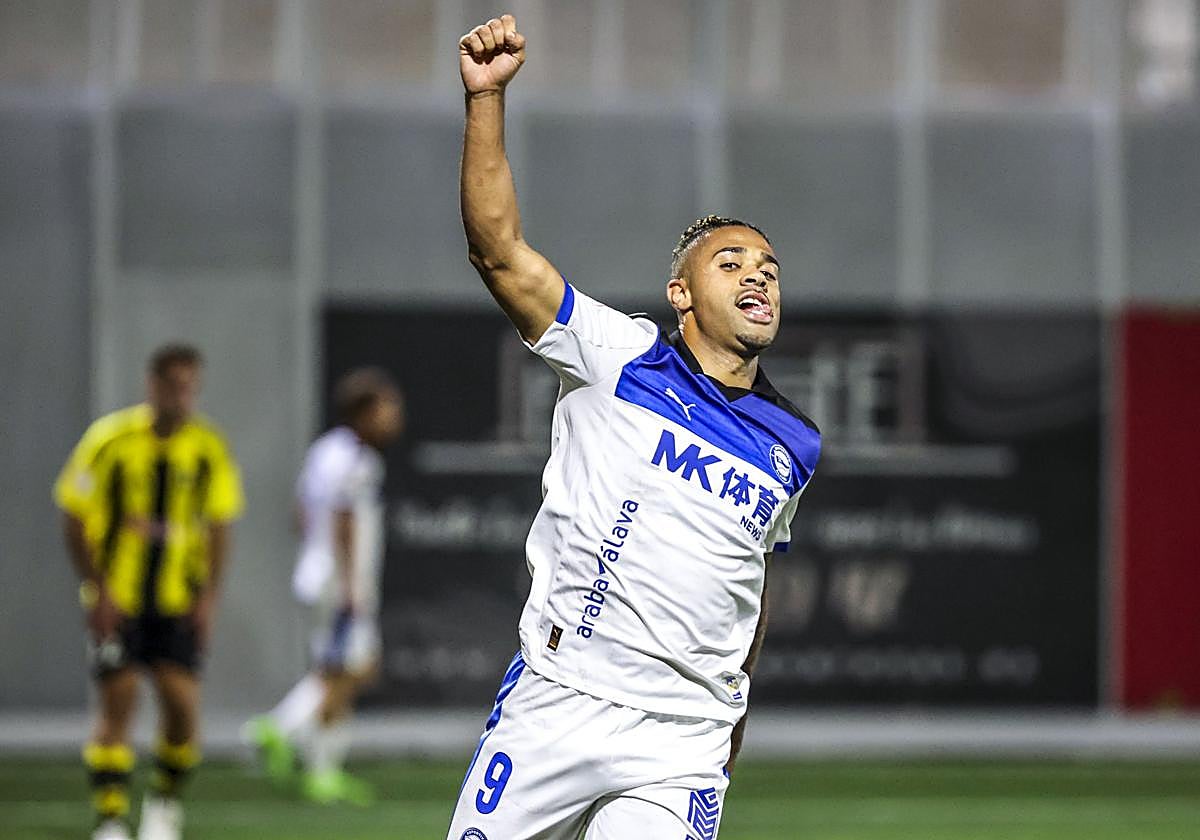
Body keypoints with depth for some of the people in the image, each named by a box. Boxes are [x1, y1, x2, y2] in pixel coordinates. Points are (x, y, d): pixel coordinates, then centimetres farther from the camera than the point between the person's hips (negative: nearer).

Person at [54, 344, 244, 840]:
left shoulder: (209, 449, 0)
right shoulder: (110, 440, -8)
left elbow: (218, 528, 7)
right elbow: (74, 520, -3)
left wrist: (208, 596, -2)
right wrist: (99, 590, -10)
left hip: (179, 601, 2)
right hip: (115, 599, -2)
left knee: (182, 702, -7)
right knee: (118, 701, -9)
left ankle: (165, 800, 18)